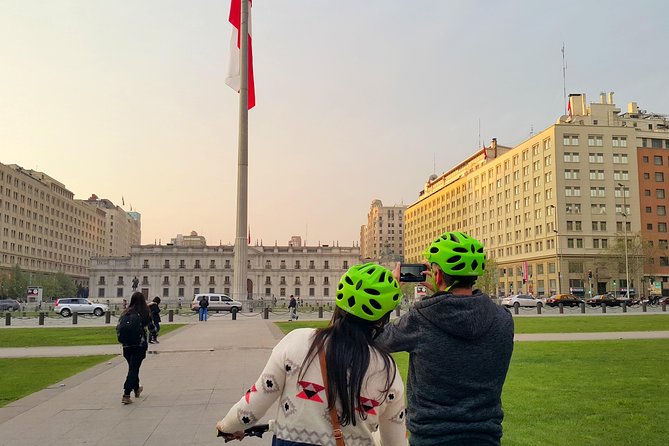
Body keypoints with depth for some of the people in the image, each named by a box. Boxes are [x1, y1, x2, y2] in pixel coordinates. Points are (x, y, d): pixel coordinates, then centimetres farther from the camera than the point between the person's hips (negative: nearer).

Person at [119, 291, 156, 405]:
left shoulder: (125, 313, 0)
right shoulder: (145, 313, -9)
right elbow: (152, 329, -2)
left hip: (127, 345, 4)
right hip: (140, 345, -4)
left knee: (133, 367, 21)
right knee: (134, 369, 0)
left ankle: (136, 389, 39)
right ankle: (126, 395, -10)